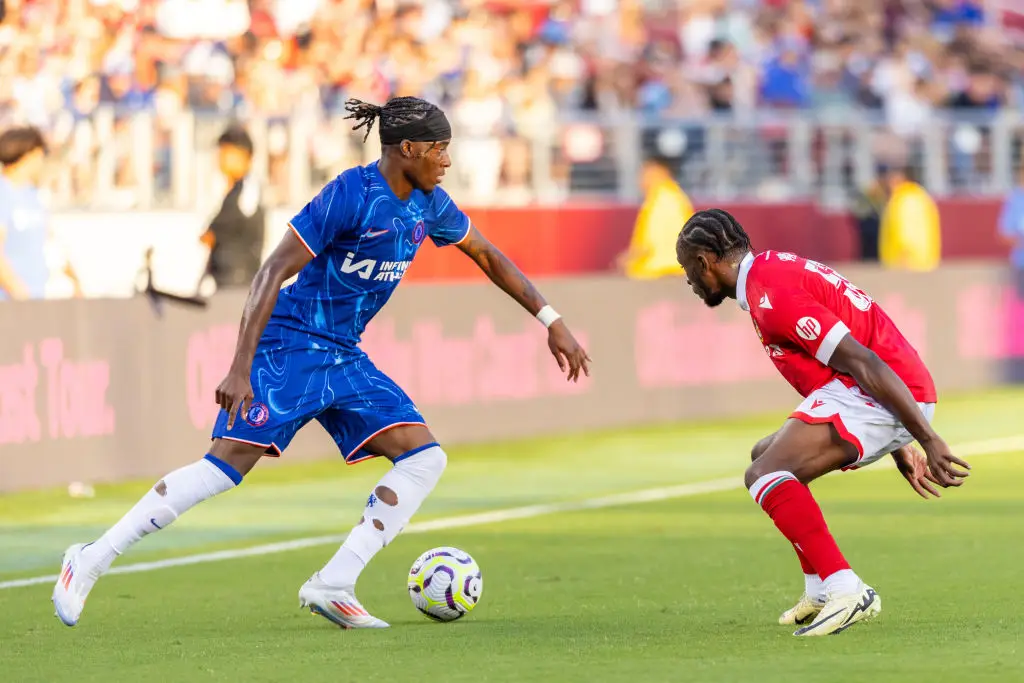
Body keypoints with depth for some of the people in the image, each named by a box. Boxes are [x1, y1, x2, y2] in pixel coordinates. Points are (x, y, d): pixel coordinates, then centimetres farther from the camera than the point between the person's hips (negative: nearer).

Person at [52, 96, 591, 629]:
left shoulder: (427, 204, 4)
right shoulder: (350, 194, -18)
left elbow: (488, 257, 21)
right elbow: (272, 273, -20)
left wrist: (551, 321, 18)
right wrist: (240, 368, -26)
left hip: (345, 360, 8)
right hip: (288, 349, -8)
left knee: (425, 457, -7)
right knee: (227, 465, -19)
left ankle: (333, 586, -10)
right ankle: (91, 561, -10)